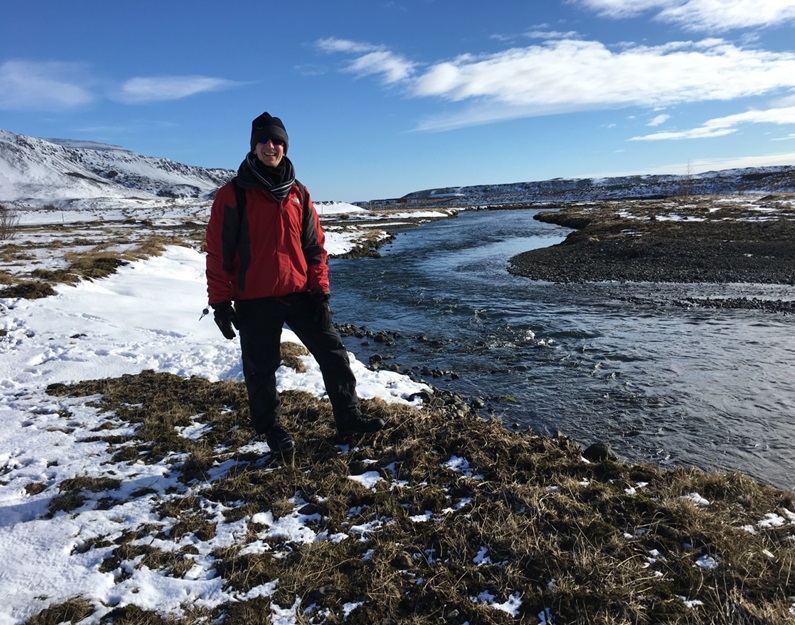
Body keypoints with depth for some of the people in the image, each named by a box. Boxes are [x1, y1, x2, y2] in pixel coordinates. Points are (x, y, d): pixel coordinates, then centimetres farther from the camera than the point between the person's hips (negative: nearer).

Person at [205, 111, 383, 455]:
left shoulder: (298, 193, 8)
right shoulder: (233, 194, -5)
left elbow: (314, 244, 10)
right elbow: (218, 251, -6)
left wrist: (319, 288, 3)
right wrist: (220, 302, -8)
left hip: (300, 294, 4)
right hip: (254, 300, -3)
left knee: (333, 352, 5)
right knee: (261, 367, 8)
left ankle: (348, 416, 19)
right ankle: (270, 427, 28)